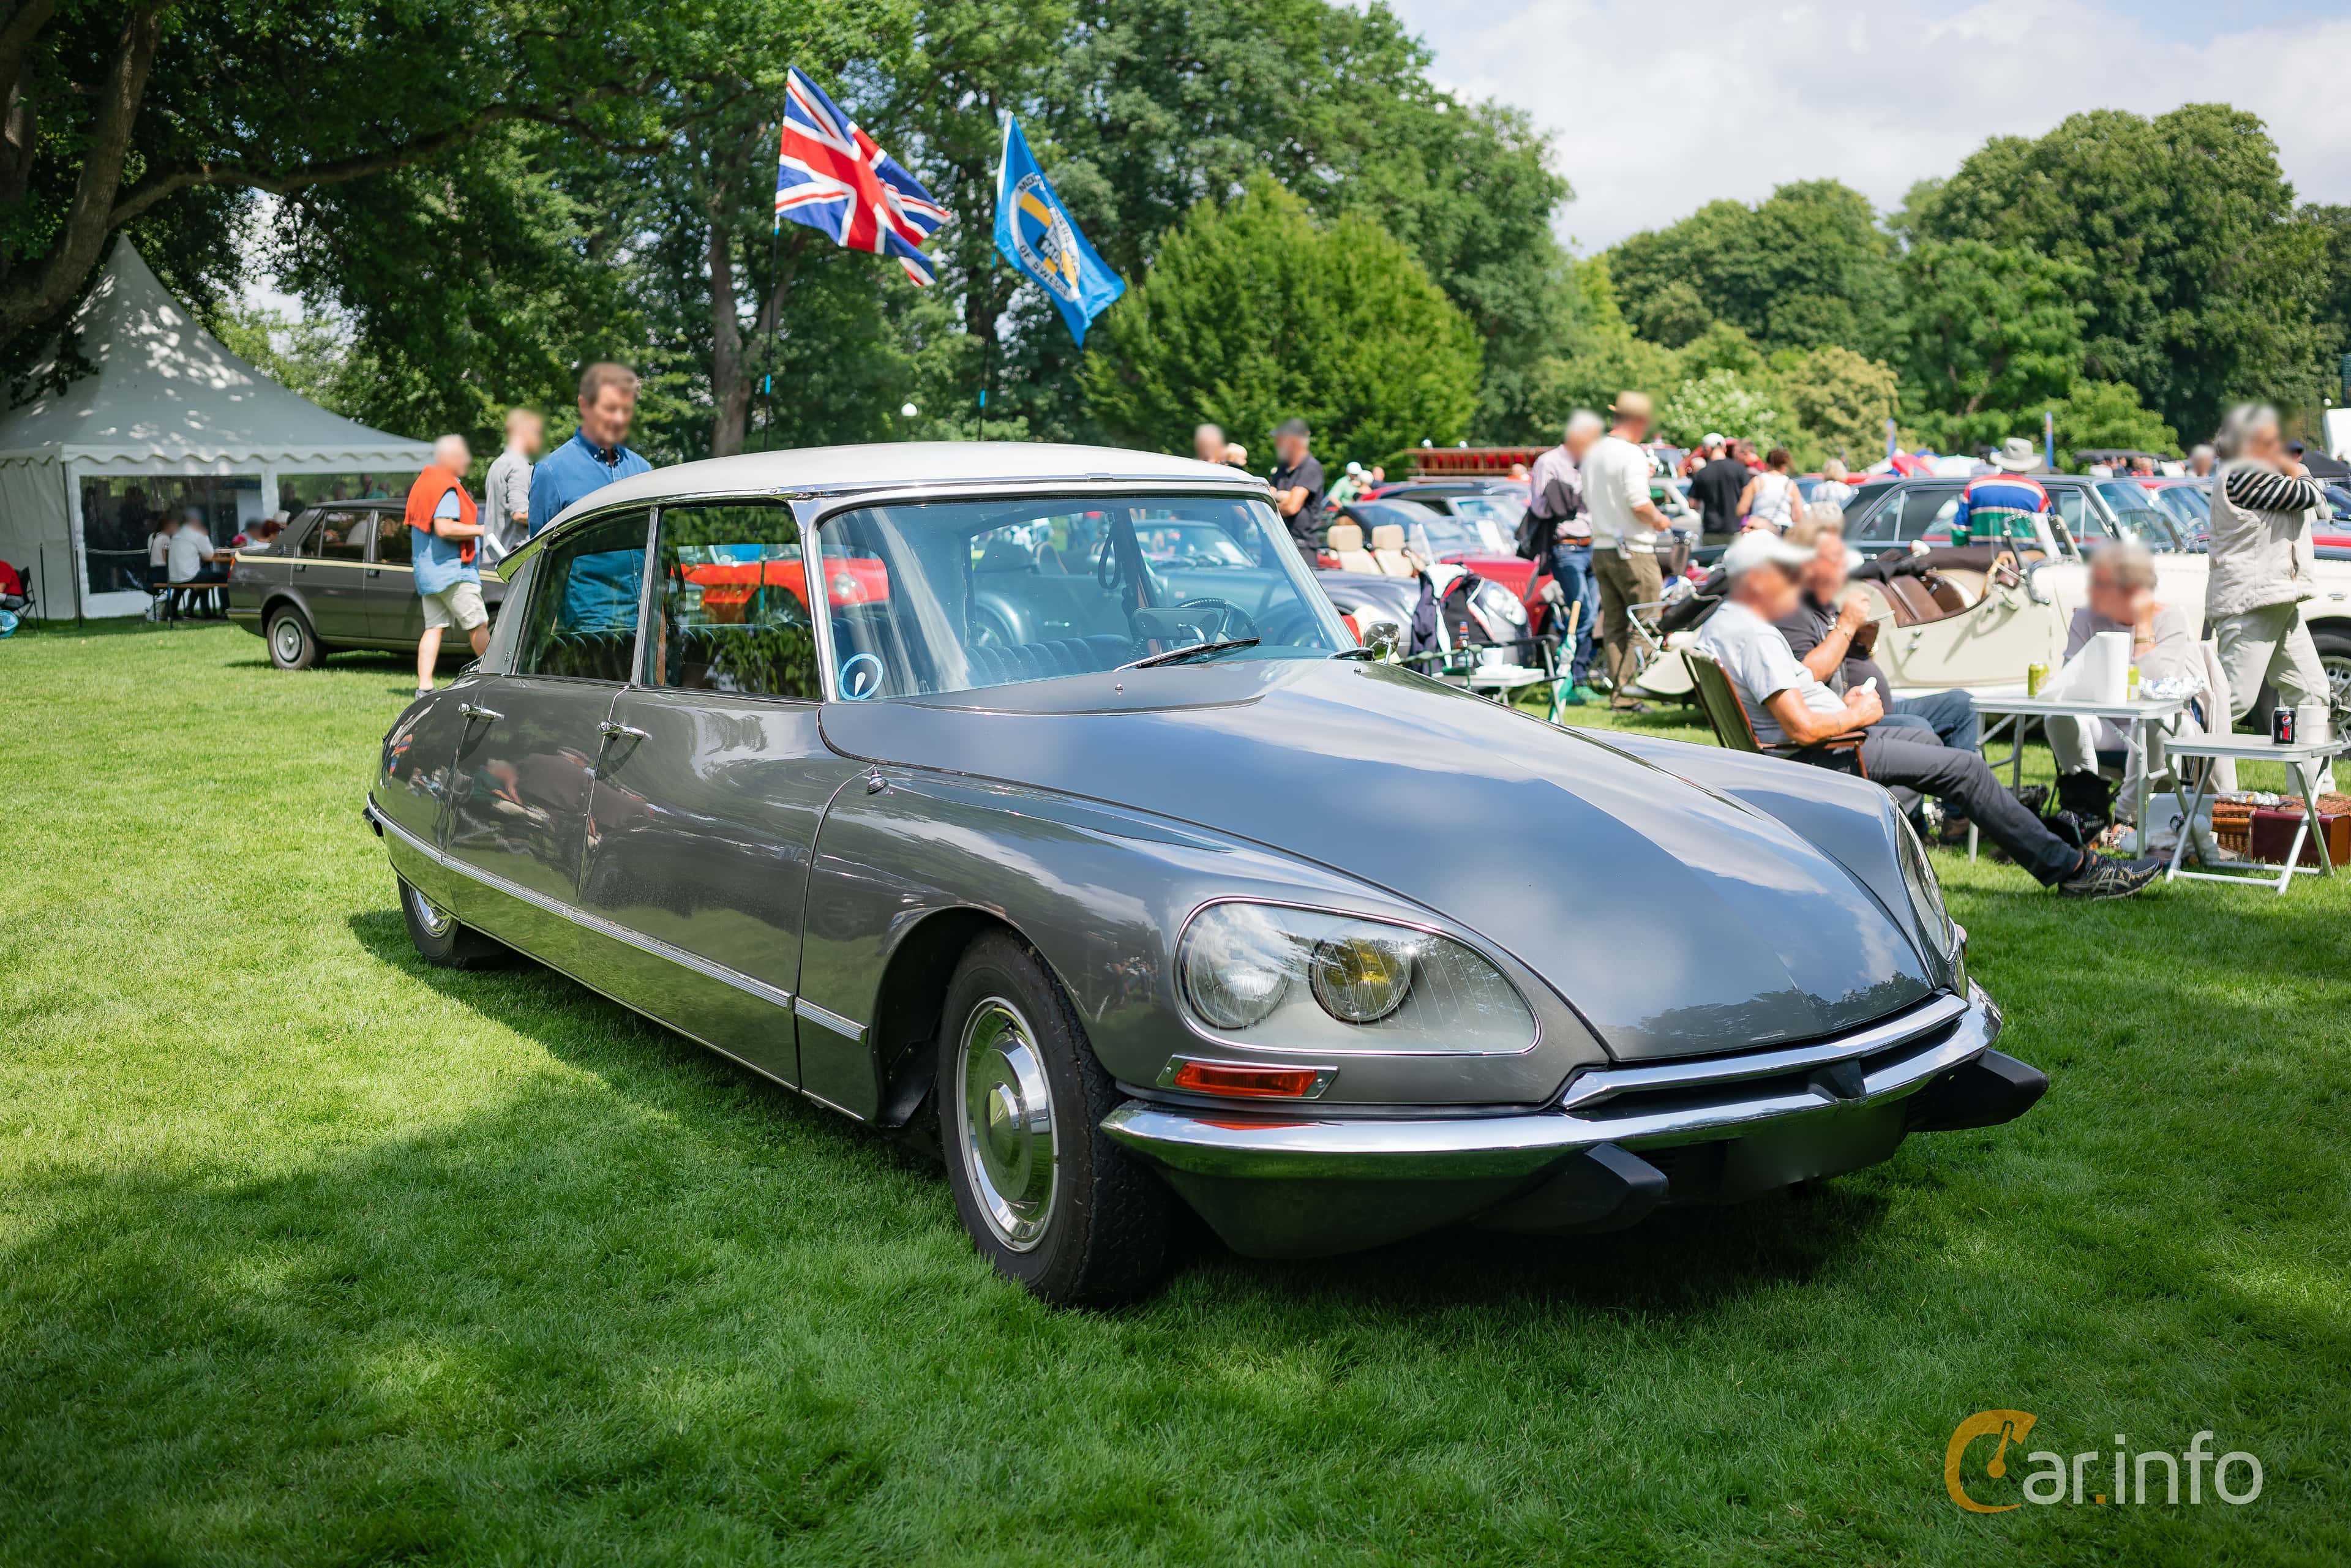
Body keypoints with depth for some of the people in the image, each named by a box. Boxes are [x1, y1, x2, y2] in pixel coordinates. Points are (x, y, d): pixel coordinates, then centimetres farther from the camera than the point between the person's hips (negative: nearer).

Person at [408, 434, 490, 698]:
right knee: (478, 625, -3)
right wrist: (482, 530, -16)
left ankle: (424, 686, 1)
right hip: (451, 569, -10)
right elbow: (444, 528, -25)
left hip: (427, 571, 10)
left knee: (434, 627, 6)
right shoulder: (447, 488, -15)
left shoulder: (424, 482, 17)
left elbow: (415, 523, 25)